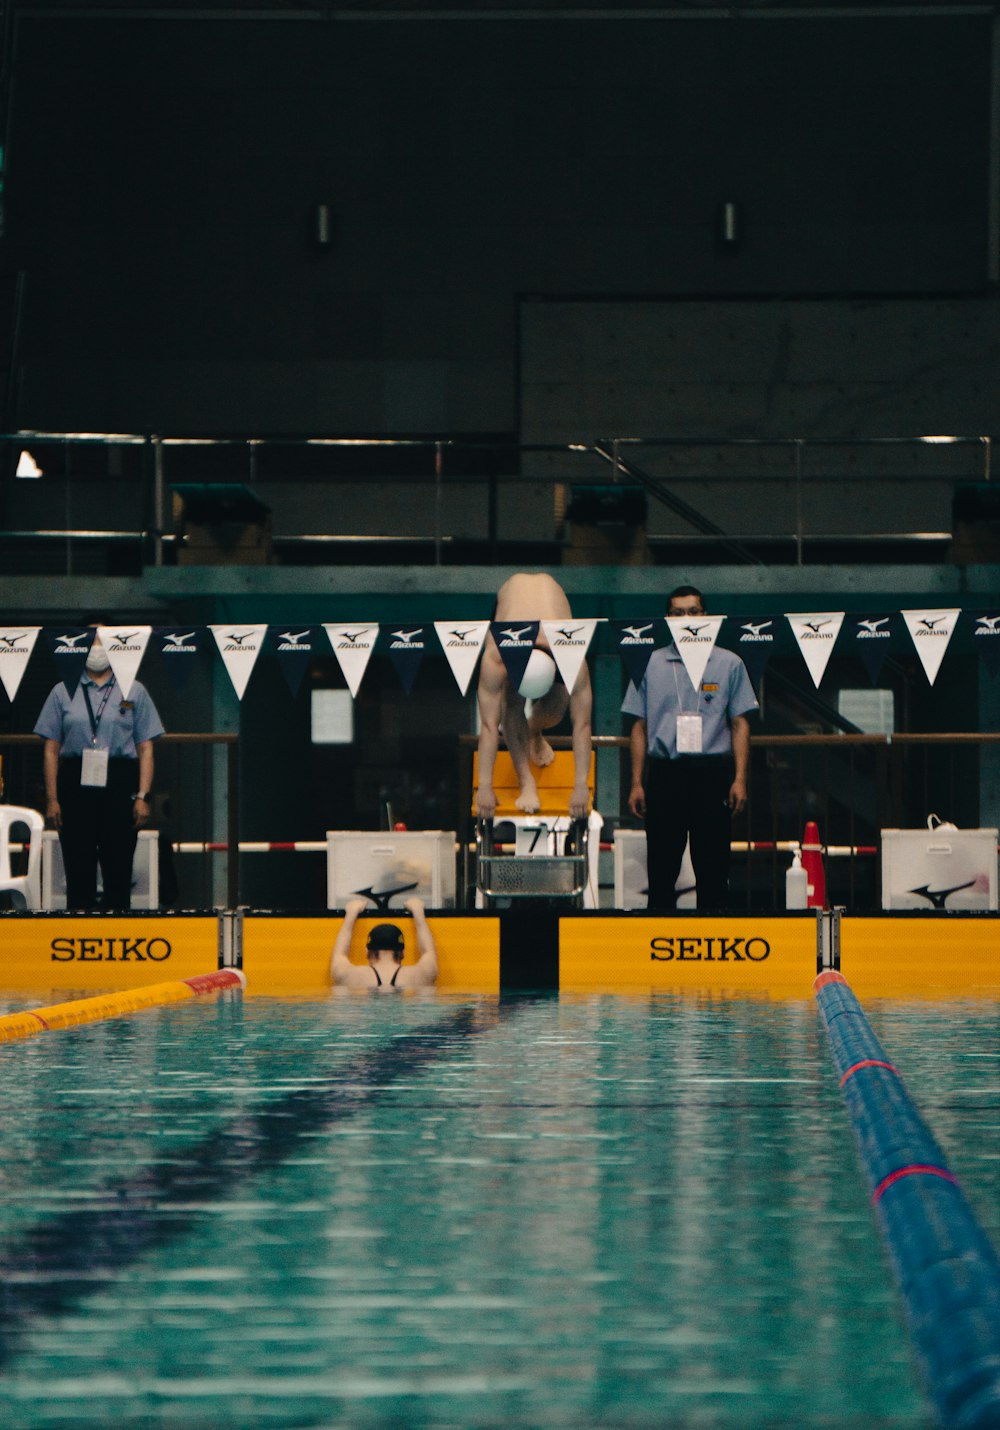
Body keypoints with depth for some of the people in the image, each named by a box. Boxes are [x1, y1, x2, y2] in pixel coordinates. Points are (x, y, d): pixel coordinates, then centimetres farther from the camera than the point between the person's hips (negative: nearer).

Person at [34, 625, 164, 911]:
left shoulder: (134, 692, 10)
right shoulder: (63, 692, 10)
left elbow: (146, 748, 6)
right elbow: (51, 749, 8)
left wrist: (143, 796, -5)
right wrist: (52, 799, -1)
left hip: (119, 784, 0)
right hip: (76, 783, 0)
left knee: (118, 873, -1)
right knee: (79, 873, 0)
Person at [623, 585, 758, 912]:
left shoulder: (728, 664, 7)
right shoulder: (651, 664, 10)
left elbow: (740, 725, 6)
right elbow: (640, 727, 11)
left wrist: (740, 779, -3)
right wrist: (637, 783, 5)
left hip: (712, 772, -1)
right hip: (664, 772, 1)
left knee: (713, 869, -1)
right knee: (661, 866, 1)